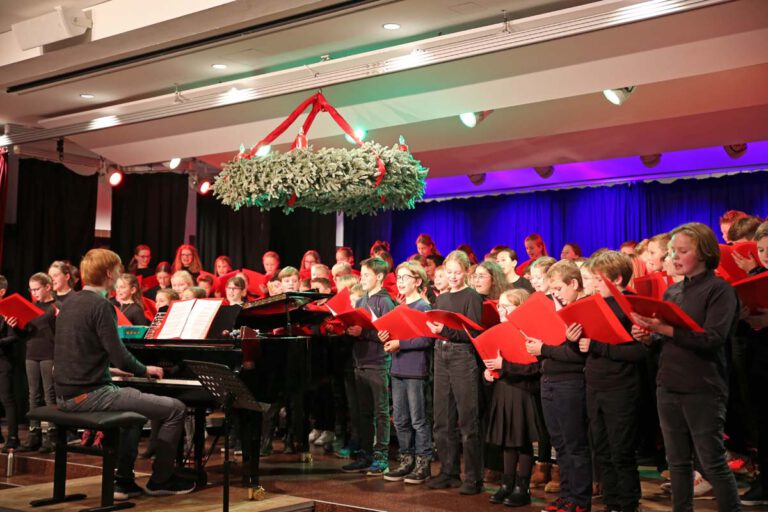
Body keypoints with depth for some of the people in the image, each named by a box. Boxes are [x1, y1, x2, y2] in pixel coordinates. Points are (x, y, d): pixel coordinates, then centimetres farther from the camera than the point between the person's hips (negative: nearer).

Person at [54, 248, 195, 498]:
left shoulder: (69, 303, 12)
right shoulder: (100, 305, -15)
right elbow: (120, 356, -18)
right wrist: (146, 370, 2)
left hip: (67, 393, 10)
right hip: (89, 394, -10)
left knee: (133, 397, 34)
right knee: (175, 409, -5)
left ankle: (123, 480, 28)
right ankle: (160, 480, 10)